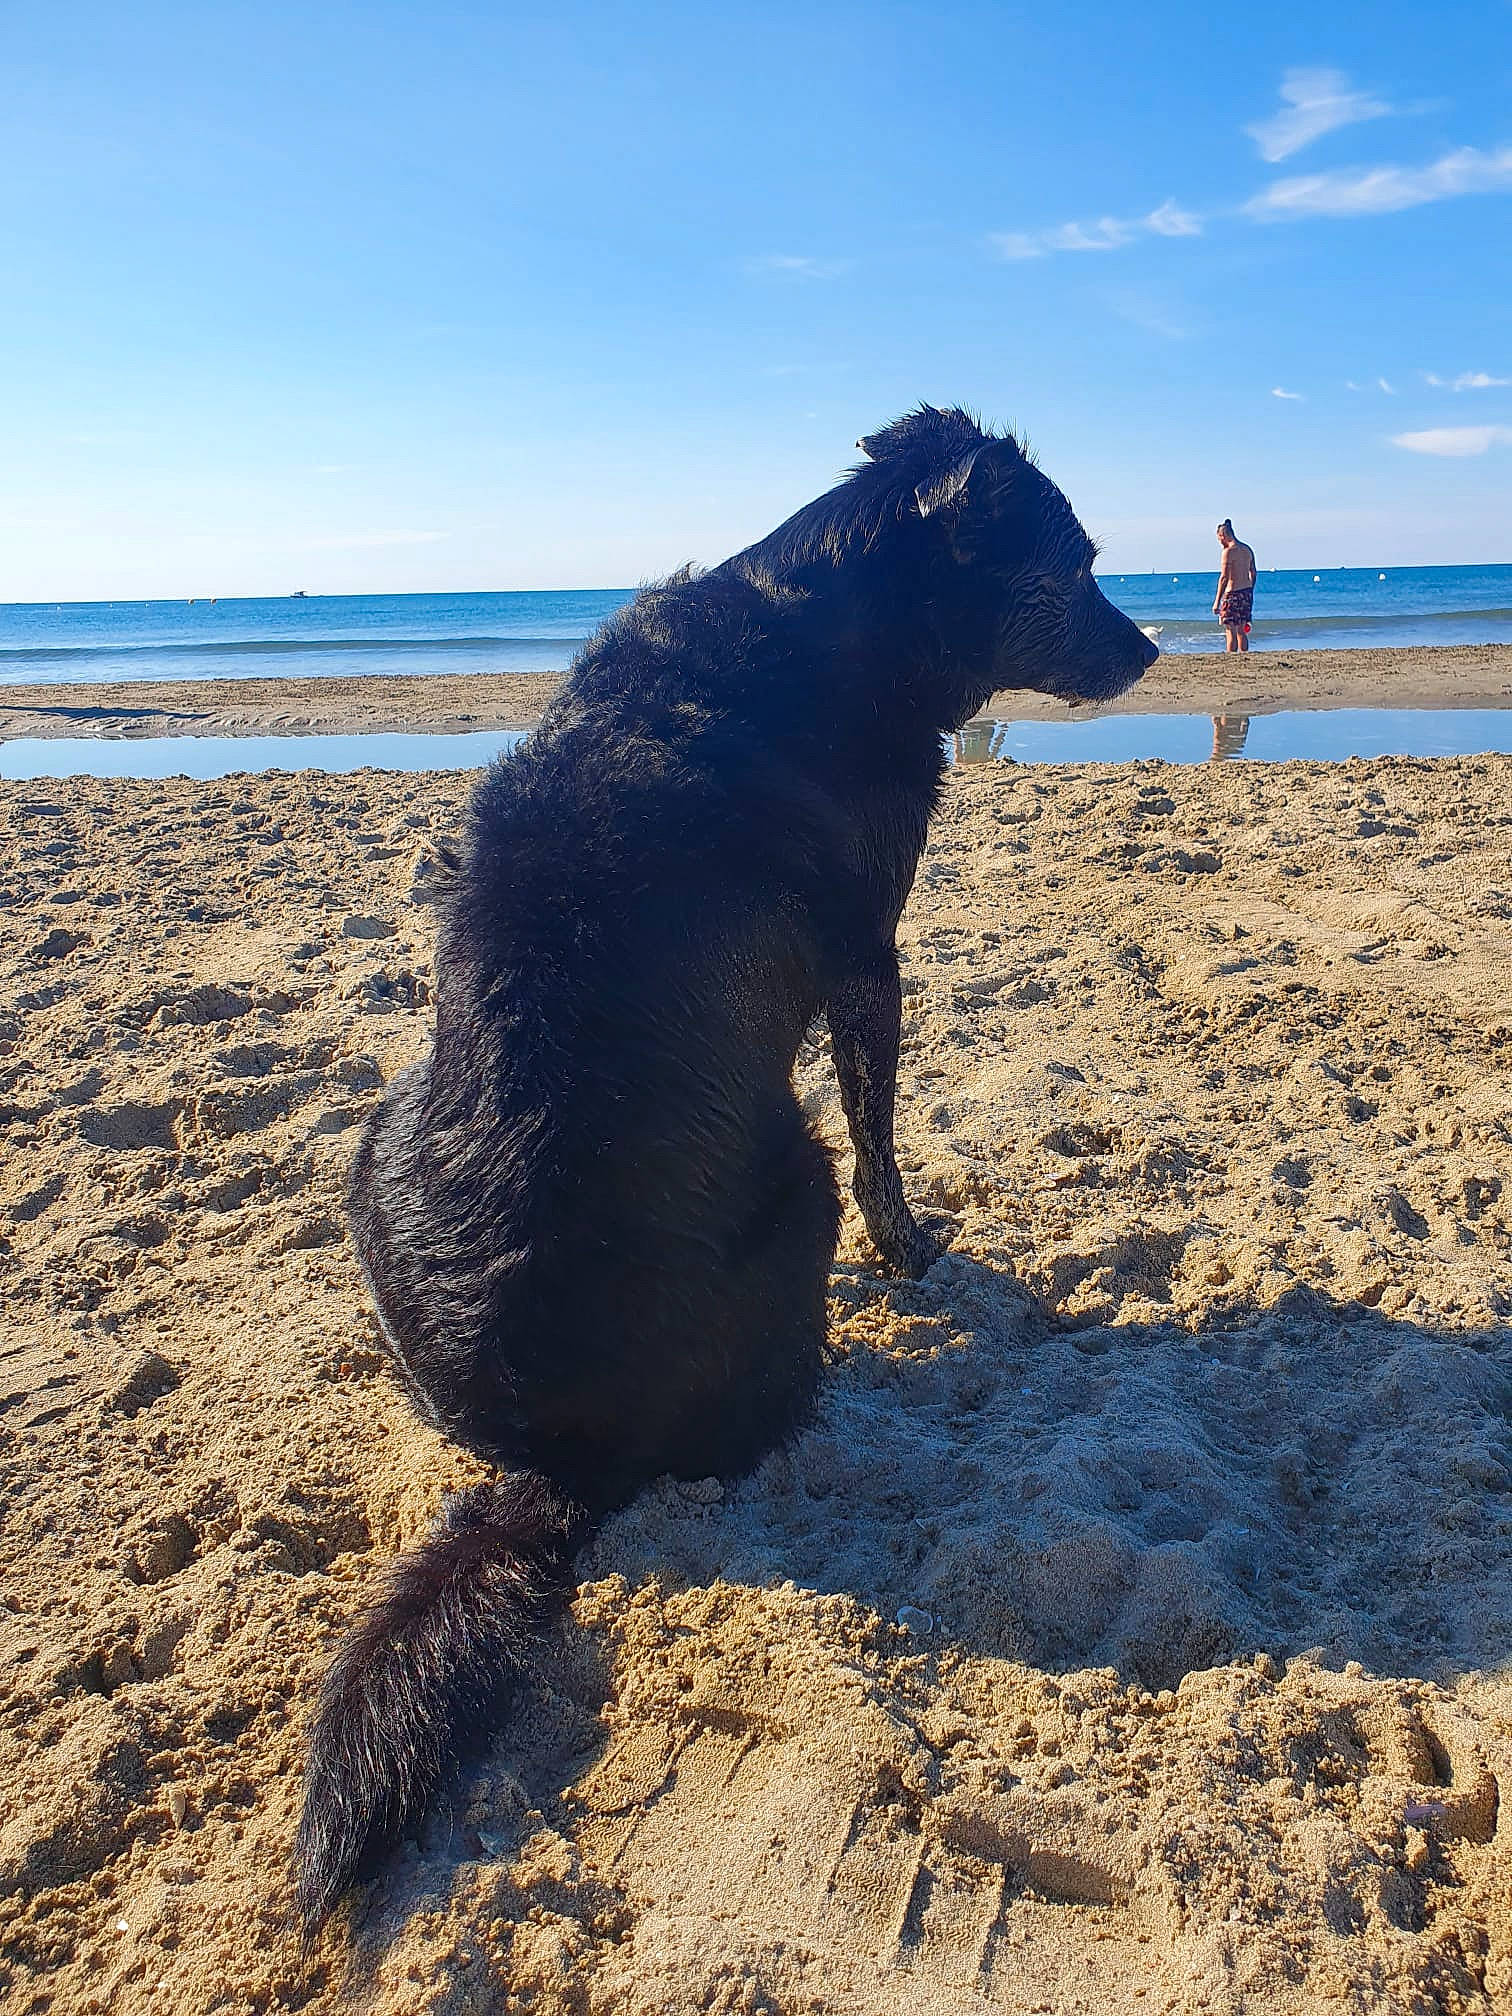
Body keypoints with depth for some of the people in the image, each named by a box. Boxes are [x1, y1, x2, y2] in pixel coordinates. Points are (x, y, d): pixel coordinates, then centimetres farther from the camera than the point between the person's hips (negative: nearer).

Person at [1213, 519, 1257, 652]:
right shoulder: (1247, 549, 12)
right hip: (1247, 592, 8)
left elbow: (1224, 577, -17)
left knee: (1231, 632, -5)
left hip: (1233, 593, -8)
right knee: (1241, 631, 15)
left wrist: (1217, 601, -16)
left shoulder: (1228, 551, -12)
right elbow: (1253, 574, 16)